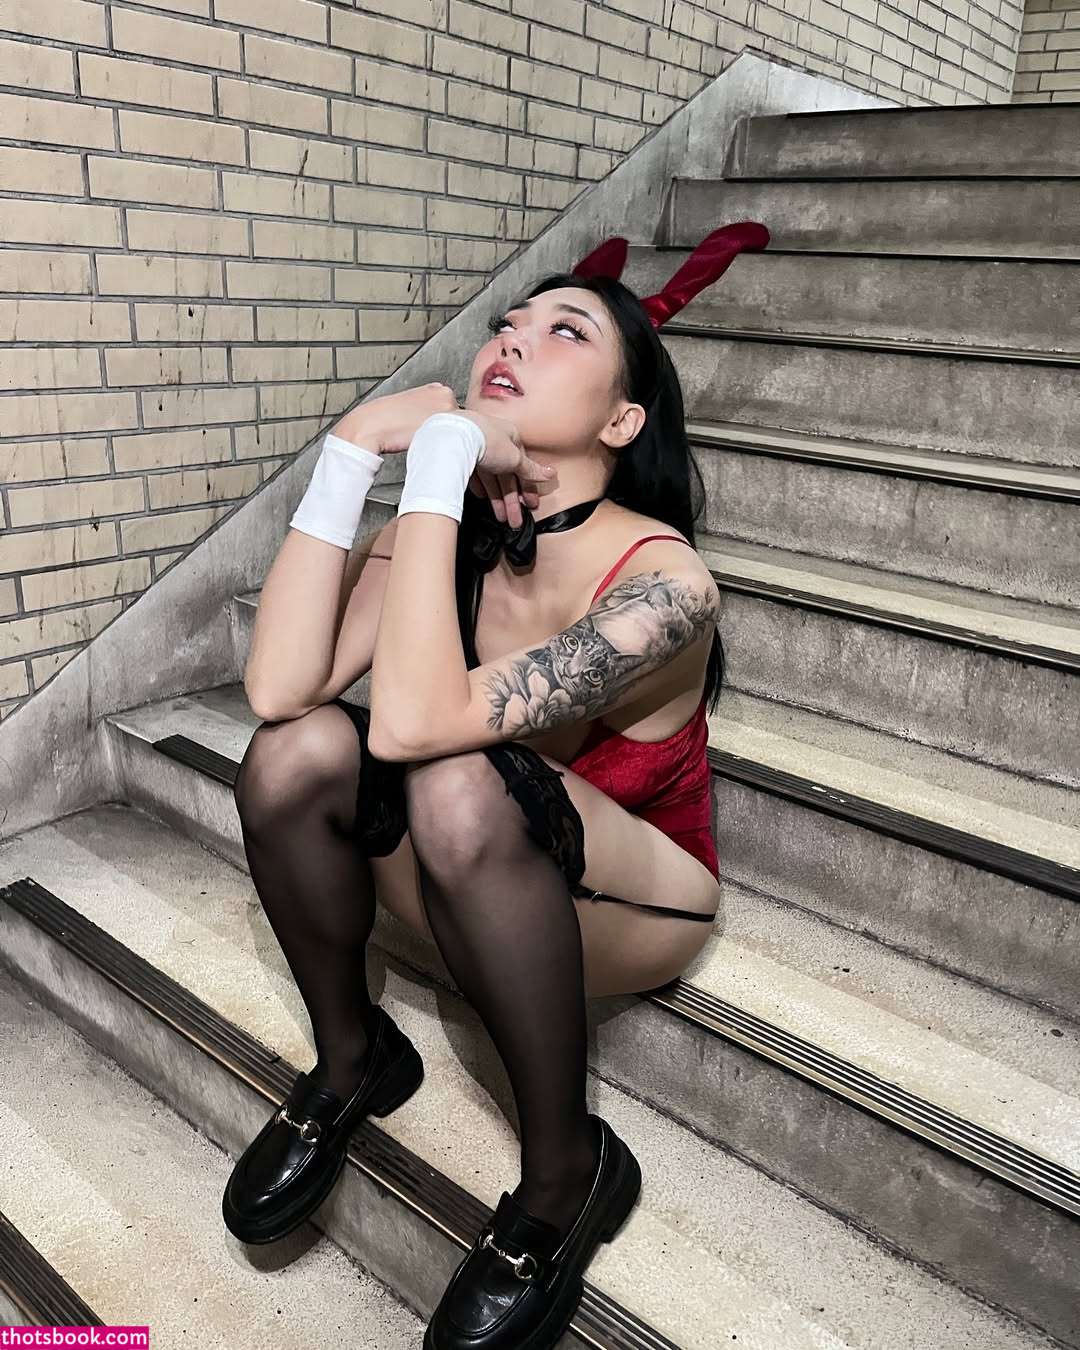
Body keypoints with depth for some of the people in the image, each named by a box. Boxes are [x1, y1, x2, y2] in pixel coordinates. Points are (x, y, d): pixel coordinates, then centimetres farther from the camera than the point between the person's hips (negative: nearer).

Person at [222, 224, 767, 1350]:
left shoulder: (662, 579, -27)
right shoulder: (451, 535, -11)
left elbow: (415, 719, -40)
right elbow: (279, 689, -25)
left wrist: (436, 457, -35)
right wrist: (349, 454, -27)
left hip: (631, 902, -4)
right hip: (474, 890, 5)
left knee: (459, 786, -35)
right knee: (298, 749, -21)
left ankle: (567, 1171, -13)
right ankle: (350, 1059, 4)